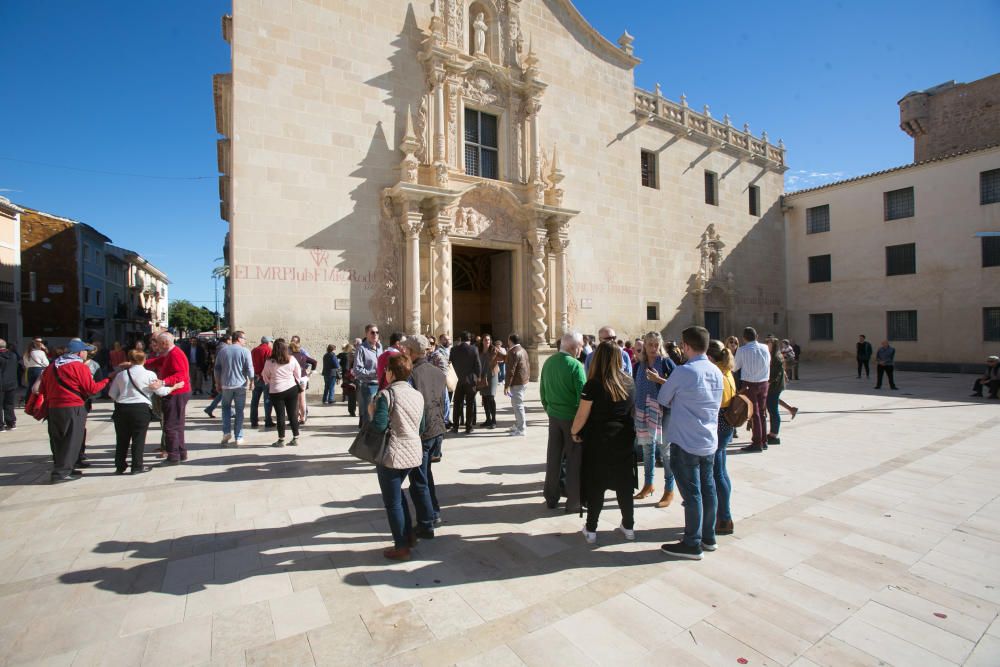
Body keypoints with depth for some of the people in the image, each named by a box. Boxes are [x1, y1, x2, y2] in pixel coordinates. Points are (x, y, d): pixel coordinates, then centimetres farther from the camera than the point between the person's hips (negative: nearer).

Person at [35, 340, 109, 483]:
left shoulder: (51, 367, 13)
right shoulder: (80, 366, -11)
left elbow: (43, 389, 16)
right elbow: (92, 389, -13)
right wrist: (106, 380, 1)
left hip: (53, 408, 8)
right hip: (73, 408, -8)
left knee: (58, 440, 16)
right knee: (71, 441, -1)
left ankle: (61, 468, 24)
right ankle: (61, 473, -1)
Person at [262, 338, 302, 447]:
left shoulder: (270, 362, -9)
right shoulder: (292, 359, -5)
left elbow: (266, 377, 3)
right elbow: (298, 375, 4)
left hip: (276, 391, -2)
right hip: (292, 389, 2)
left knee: (280, 415, 5)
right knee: (293, 414, 9)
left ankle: (281, 440, 11)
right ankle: (295, 438, 14)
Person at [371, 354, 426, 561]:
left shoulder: (386, 393, -13)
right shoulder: (417, 395, 5)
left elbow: (379, 425, -21)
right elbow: (422, 427, 9)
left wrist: (373, 412, -2)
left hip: (392, 454, -7)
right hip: (414, 452, 7)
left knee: (392, 501, 9)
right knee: (397, 493, 26)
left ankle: (401, 548, 20)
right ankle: (409, 535, 34)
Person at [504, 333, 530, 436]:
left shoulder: (513, 352, -15)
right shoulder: (523, 350, 15)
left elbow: (511, 370, -20)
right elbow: (528, 366, 18)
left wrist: (506, 386, -19)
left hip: (517, 383, -10)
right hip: (524, 381, 10)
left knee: (517, 405, -4)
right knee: (517, 404, 19)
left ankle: (522, 429, 0)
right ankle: (518, 425, 28)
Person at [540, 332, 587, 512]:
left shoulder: (548, 362, 1)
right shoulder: (575, 365, -17)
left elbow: (542, 390, 9)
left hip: (554, 416, 6)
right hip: (572, 417, -6)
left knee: (553, 457, 14)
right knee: (574, 460, 7)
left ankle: (551, 497, 26)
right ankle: (574, 502, 16)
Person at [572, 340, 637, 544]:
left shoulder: (593, 385, -17)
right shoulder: (629, 383, -1)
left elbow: (582, 415, -13)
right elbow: (632, 411, 10)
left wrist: (574, 432, 4)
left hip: (598, 442, -4)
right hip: (624, 442, 4)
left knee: (596, 486, 8)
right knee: (624, 485, 16)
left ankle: (591, 530, 18)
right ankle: (628, 527, 28)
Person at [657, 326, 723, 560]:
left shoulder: (683, 372, -18)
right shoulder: (717, 372, 3)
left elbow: (662, 399, -6)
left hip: (685, 444, -7)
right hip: (710, 442, 7)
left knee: (692, 493, 2)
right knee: (708, 489, 16)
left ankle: (692, 545, 14)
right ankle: (708, 537, 31)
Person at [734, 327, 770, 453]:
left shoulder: (742, 350, -11)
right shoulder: (765, 348, 0)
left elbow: (735, 368, -1)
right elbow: (769, 363, 10)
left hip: (749, 384, -4)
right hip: (763, 382, 4)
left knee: (754, 413, 2)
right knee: (762, 413, 14)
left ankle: (757, 443, 5)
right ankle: (764, 441, 22)